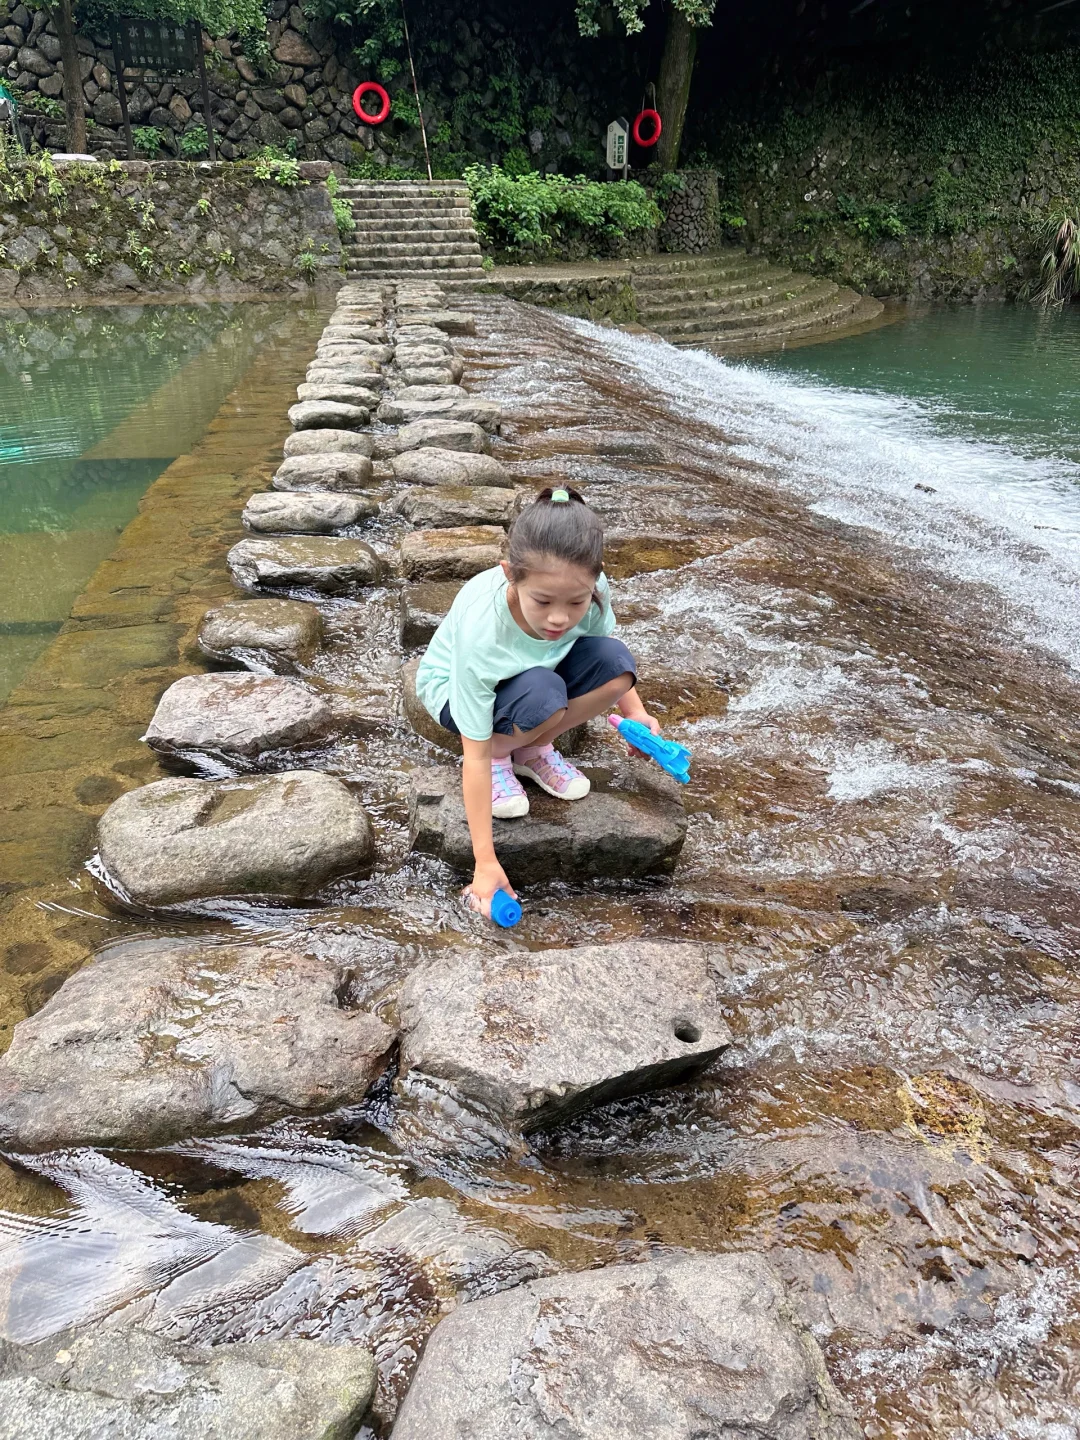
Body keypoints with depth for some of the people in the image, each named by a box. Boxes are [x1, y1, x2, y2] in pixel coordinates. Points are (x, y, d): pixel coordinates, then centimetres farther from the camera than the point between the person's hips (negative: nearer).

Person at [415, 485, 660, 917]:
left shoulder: (589, 590, -28)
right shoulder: (480, 632, -39)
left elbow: (606, 660, -2)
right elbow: (474, 758, -32)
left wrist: (635, 712, -18)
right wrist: (485, 862, -31)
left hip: (533, 671, 5)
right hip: (455, 686, -5)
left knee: (616, 662, -24)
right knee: (543, 698, -37)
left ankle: (532, 750, -3)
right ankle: (500, 752, -5)